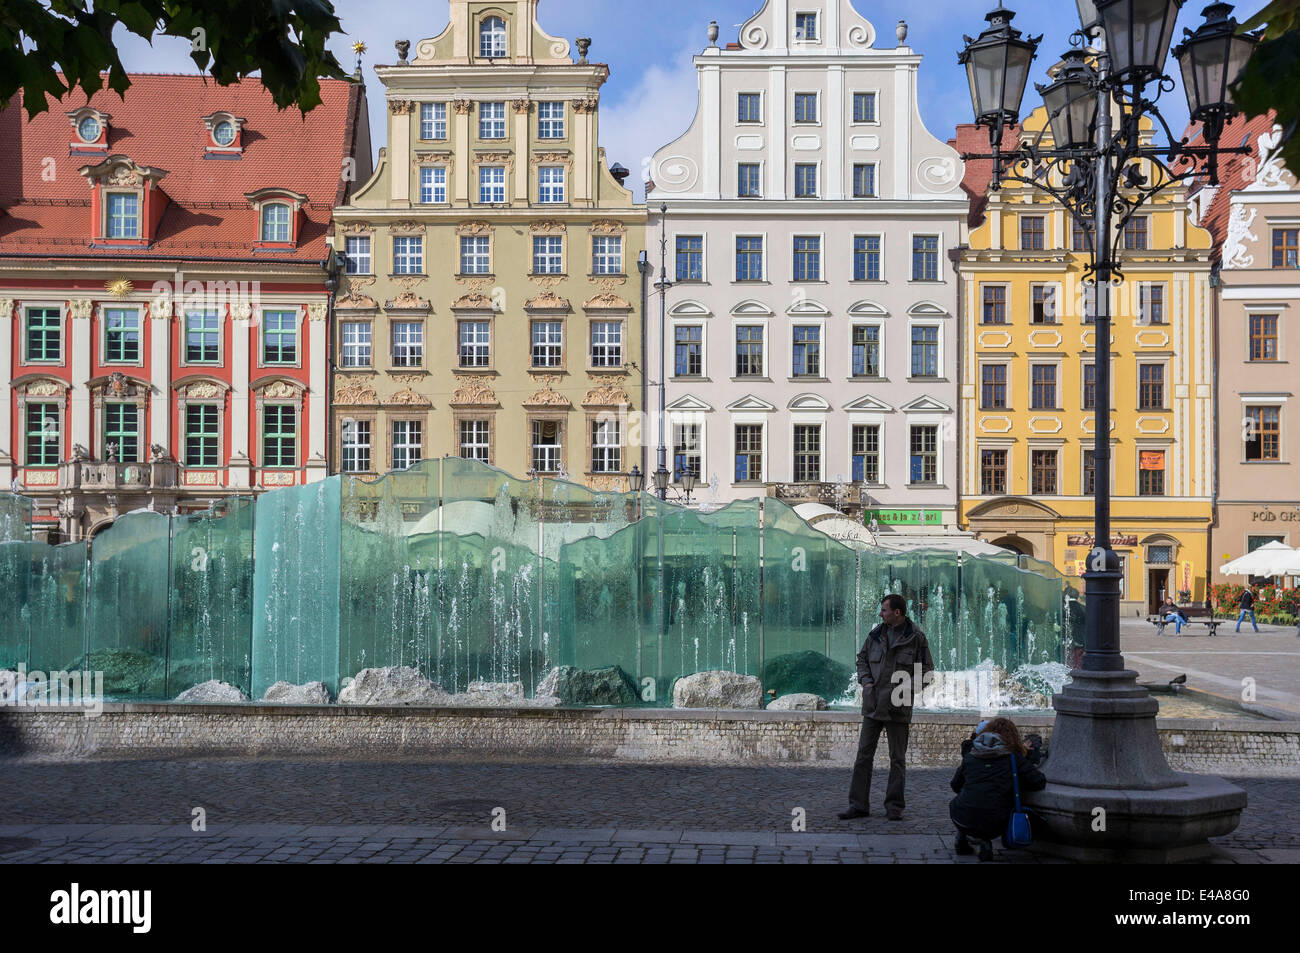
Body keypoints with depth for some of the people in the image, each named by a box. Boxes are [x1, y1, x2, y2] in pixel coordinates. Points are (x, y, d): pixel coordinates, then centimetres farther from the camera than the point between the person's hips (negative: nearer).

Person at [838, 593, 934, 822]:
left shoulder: (916, 637, -4)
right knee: (864, 754, 3)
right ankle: (858, 805, 9)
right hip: (873, 705, 3)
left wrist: (907, 690, -10)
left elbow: (926, 670, 0)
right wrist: (866, 681, 3)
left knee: (897, 758, 5)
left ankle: (894, 806, 15)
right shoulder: (876, 634, 7)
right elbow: (862, 658, 19)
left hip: (898, 708, -3)